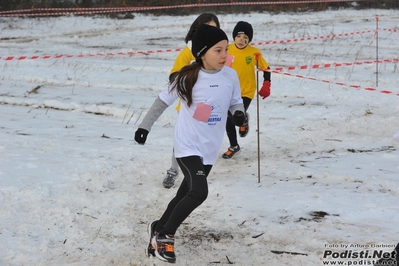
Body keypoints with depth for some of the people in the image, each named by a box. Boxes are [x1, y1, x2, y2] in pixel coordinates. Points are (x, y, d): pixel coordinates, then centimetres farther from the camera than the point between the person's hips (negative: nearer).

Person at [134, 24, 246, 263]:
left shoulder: (231, 76, -6)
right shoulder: (188, 78, -14)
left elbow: (236, 101, 8)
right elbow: (164, 100, -1)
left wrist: (239, 113, -15)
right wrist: (145, 126, 4)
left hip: (210, 149, 5)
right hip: (188, 146, -5)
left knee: (185, 195, 16)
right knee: (199, 192, -21)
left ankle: (159, 229, 39)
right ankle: (165, 234, -3)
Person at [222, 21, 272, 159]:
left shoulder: (254, 53, -12)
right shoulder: (228, 50, -9)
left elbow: (265, 68, 0)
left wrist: (266, 86, -6)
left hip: (246, 91, -2)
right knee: (229, 121, 6)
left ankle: (244, 120, 22)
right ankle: (234, 146, 29)